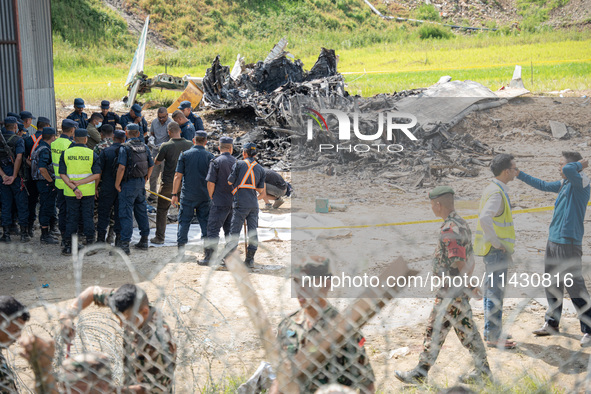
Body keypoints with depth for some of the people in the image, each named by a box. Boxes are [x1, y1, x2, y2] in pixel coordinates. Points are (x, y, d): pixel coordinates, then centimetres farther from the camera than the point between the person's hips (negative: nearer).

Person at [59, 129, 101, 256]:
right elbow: (97, 175, -10)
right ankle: (89, 244, 12)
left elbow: (62, 174, -7)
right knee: (88, 217, 9)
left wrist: (73, 188, -14)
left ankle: (68, 246, 8)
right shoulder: (92, 154, -4)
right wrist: (80, 182, -12)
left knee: (72, 218, 8)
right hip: (88, 192, -1)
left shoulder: (65, 153, -1)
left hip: (70, 193, 1)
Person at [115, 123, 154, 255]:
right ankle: (144, 241, 22)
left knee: (126, 213, -4)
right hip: (141, 183, 6)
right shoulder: (144, 147, 6)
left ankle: (125, 244, -8)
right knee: (141, 211, 16)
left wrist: (117, 184, -10)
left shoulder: (125, 148, -13)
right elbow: (151, 165, 11)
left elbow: (122, 167, -20)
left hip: (129, 183, -6)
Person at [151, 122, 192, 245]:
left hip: (169, 183, -3)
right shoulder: (189, 145, -3)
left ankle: (159, 237, 8)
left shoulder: (165, 146, -13)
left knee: (162, 210, 9)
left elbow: (156, 162, -1)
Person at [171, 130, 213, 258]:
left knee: (184, 220, 6)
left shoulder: (184, 155, -2)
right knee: (205, 221, 8)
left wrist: (174, 194, 3)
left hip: (188, 195, -1)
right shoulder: (210, 156, -1)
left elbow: (178, 176, -3)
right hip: (205, 195, 1)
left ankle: (181, 246, 4)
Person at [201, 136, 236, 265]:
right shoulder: (237, 162, 6)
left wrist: (211, 197, 3)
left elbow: (210, 183, -11)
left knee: (213, 229, -3)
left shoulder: (216, 162, -9)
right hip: (234, 202, 5)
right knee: (230, 230, 12)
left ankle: (209, 257, -6)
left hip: (220, 202, -5)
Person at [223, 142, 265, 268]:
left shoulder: (239, 164, -3)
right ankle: (250, 259, 7)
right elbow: (260, 190, 10)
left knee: (234, 231, -2)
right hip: (254, 204, 4)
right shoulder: (260, 168, 11)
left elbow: (230, 182, -4)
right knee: (252, 232, 6)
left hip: (240, 203, -4)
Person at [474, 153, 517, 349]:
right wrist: (497, 242, -25)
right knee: (495, 293, -4)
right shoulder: (497, 193, -20)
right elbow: (484, 218, -35)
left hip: (493, 250, 10)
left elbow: (484, 215, 24)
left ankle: (490, 331, 26)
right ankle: (493, 337, 2)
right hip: (496, 251, -10)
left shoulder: (493, 189, 12)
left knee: (491, 291, 17)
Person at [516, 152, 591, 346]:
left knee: (575, 288, -8)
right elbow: (542, 185, 29)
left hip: (569, 244, -9)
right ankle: (552, 324, 30)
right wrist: (519, 174, 32)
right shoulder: (564, 184, 14)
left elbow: (569, 170, -35)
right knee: (551, 285, 17)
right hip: (553, 241, 9)